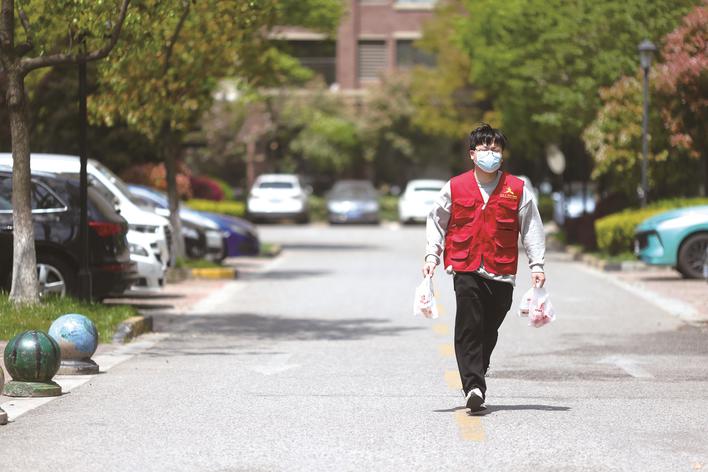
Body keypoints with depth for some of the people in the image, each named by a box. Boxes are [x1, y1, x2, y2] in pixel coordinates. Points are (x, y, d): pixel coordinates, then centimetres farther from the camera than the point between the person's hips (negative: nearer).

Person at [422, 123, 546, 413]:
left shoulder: (517, 190, 5)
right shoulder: (455, 188, 5)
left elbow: (531, 228, 9)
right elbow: (436, 222, 14)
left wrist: (537, 265, 4)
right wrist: (431, 256, 4)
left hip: (501, 273, 1)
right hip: (466, 271, -1)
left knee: (489, 332, 7)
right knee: (469, 329, -13)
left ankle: (475, 379, 26)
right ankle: (474, 387, -18)